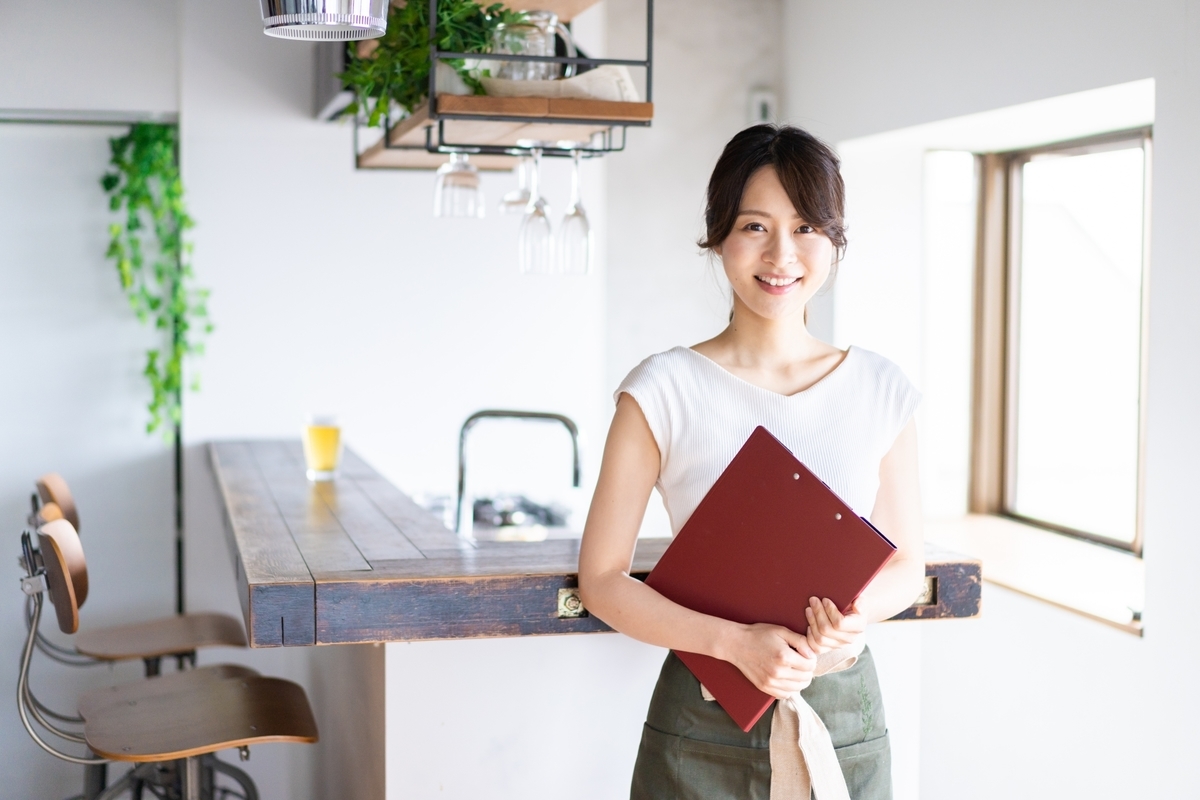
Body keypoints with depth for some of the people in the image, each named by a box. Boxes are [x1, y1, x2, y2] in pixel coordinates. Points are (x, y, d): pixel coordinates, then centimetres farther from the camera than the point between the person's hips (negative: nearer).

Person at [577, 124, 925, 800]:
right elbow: (603, 579, -6)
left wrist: (859, 614, -12)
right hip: (703, 725, -2)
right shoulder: (665, 390, -7)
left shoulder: (882, 390, 1)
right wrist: (736, 642, -18)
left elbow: (907, 564, 9)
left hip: (846, 714, 2)